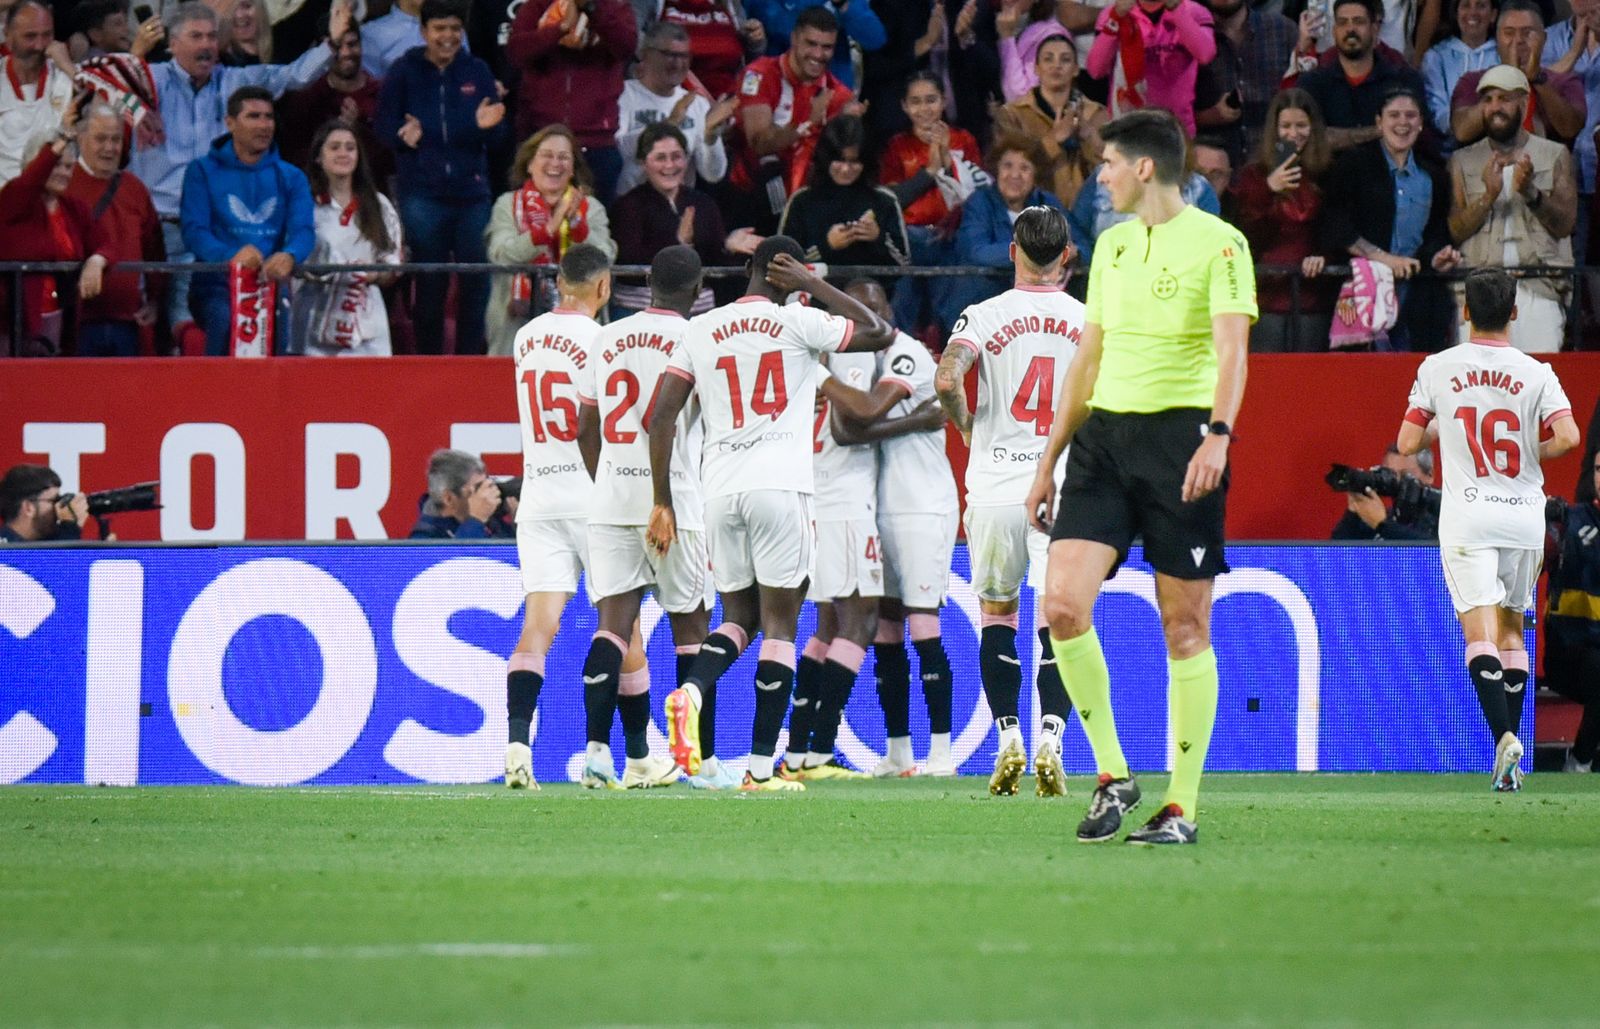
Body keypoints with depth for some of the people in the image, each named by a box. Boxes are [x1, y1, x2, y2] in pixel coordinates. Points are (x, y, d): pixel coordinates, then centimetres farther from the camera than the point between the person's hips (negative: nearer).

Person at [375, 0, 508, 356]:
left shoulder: (477, 72, 8)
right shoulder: (404, 72, 2)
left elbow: (498, 137, 6)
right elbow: (383, 126, 0)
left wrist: (488, 126, -16)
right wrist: (403, 135, -21)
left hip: (472, 191, 2)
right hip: (422, 193, -2)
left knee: (476, 281, 0)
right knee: (429, 282, 1)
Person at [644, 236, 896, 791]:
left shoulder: (700, 331, 11)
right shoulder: (798, 323, 1)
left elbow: (662, 417, 7)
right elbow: (881, 333, 11)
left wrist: (663, 502, 13)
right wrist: (814, 285, 12)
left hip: (720, 490, 4)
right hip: (780, 485, -4)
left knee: (738, 615, 17)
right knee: (779, 621, 1)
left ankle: (692, 690, -14)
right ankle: (762, 767, -2)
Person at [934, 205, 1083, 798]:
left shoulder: (985, 316, -2)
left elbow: (947, 379, -16)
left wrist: (965, 425, 3)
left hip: (996, 488, 0)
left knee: (997, 612, 14)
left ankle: (1008, 739, 5)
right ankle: (1050, 739, -14)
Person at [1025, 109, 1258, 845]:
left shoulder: (1217, 243, -4)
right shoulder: (1111, 245, 17)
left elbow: (1232, 349, -14)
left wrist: (1219, 434, -31)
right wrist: (1048, 463, 23)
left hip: (1180, 435, -6)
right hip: (1103, 436, 6)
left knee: (1185, 625, -1)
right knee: (1063, 604, -10)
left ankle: (1181, 807, 5)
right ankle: (1111, 775, 2)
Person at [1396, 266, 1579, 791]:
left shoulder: (1437, 369, 0)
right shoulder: (1535, 373, -2)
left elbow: (1406, 443, 1)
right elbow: (1567, 437, -14)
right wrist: (1529, 452, 7)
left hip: (1466, 516, -1)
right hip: (1524, 513, 1)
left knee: (1480, 631, -7)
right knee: (1511, 628, 14)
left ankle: (1504, 735, -29)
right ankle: (1511, 763, 13)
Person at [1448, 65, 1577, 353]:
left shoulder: (1555, 155, 12)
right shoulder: (1463, 161, 16)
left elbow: (1565, 223, 2)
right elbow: (1455, 231, 6)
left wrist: (1531, 192, -15)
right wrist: (1488, 196, -11)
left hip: (1538, 285, -1)